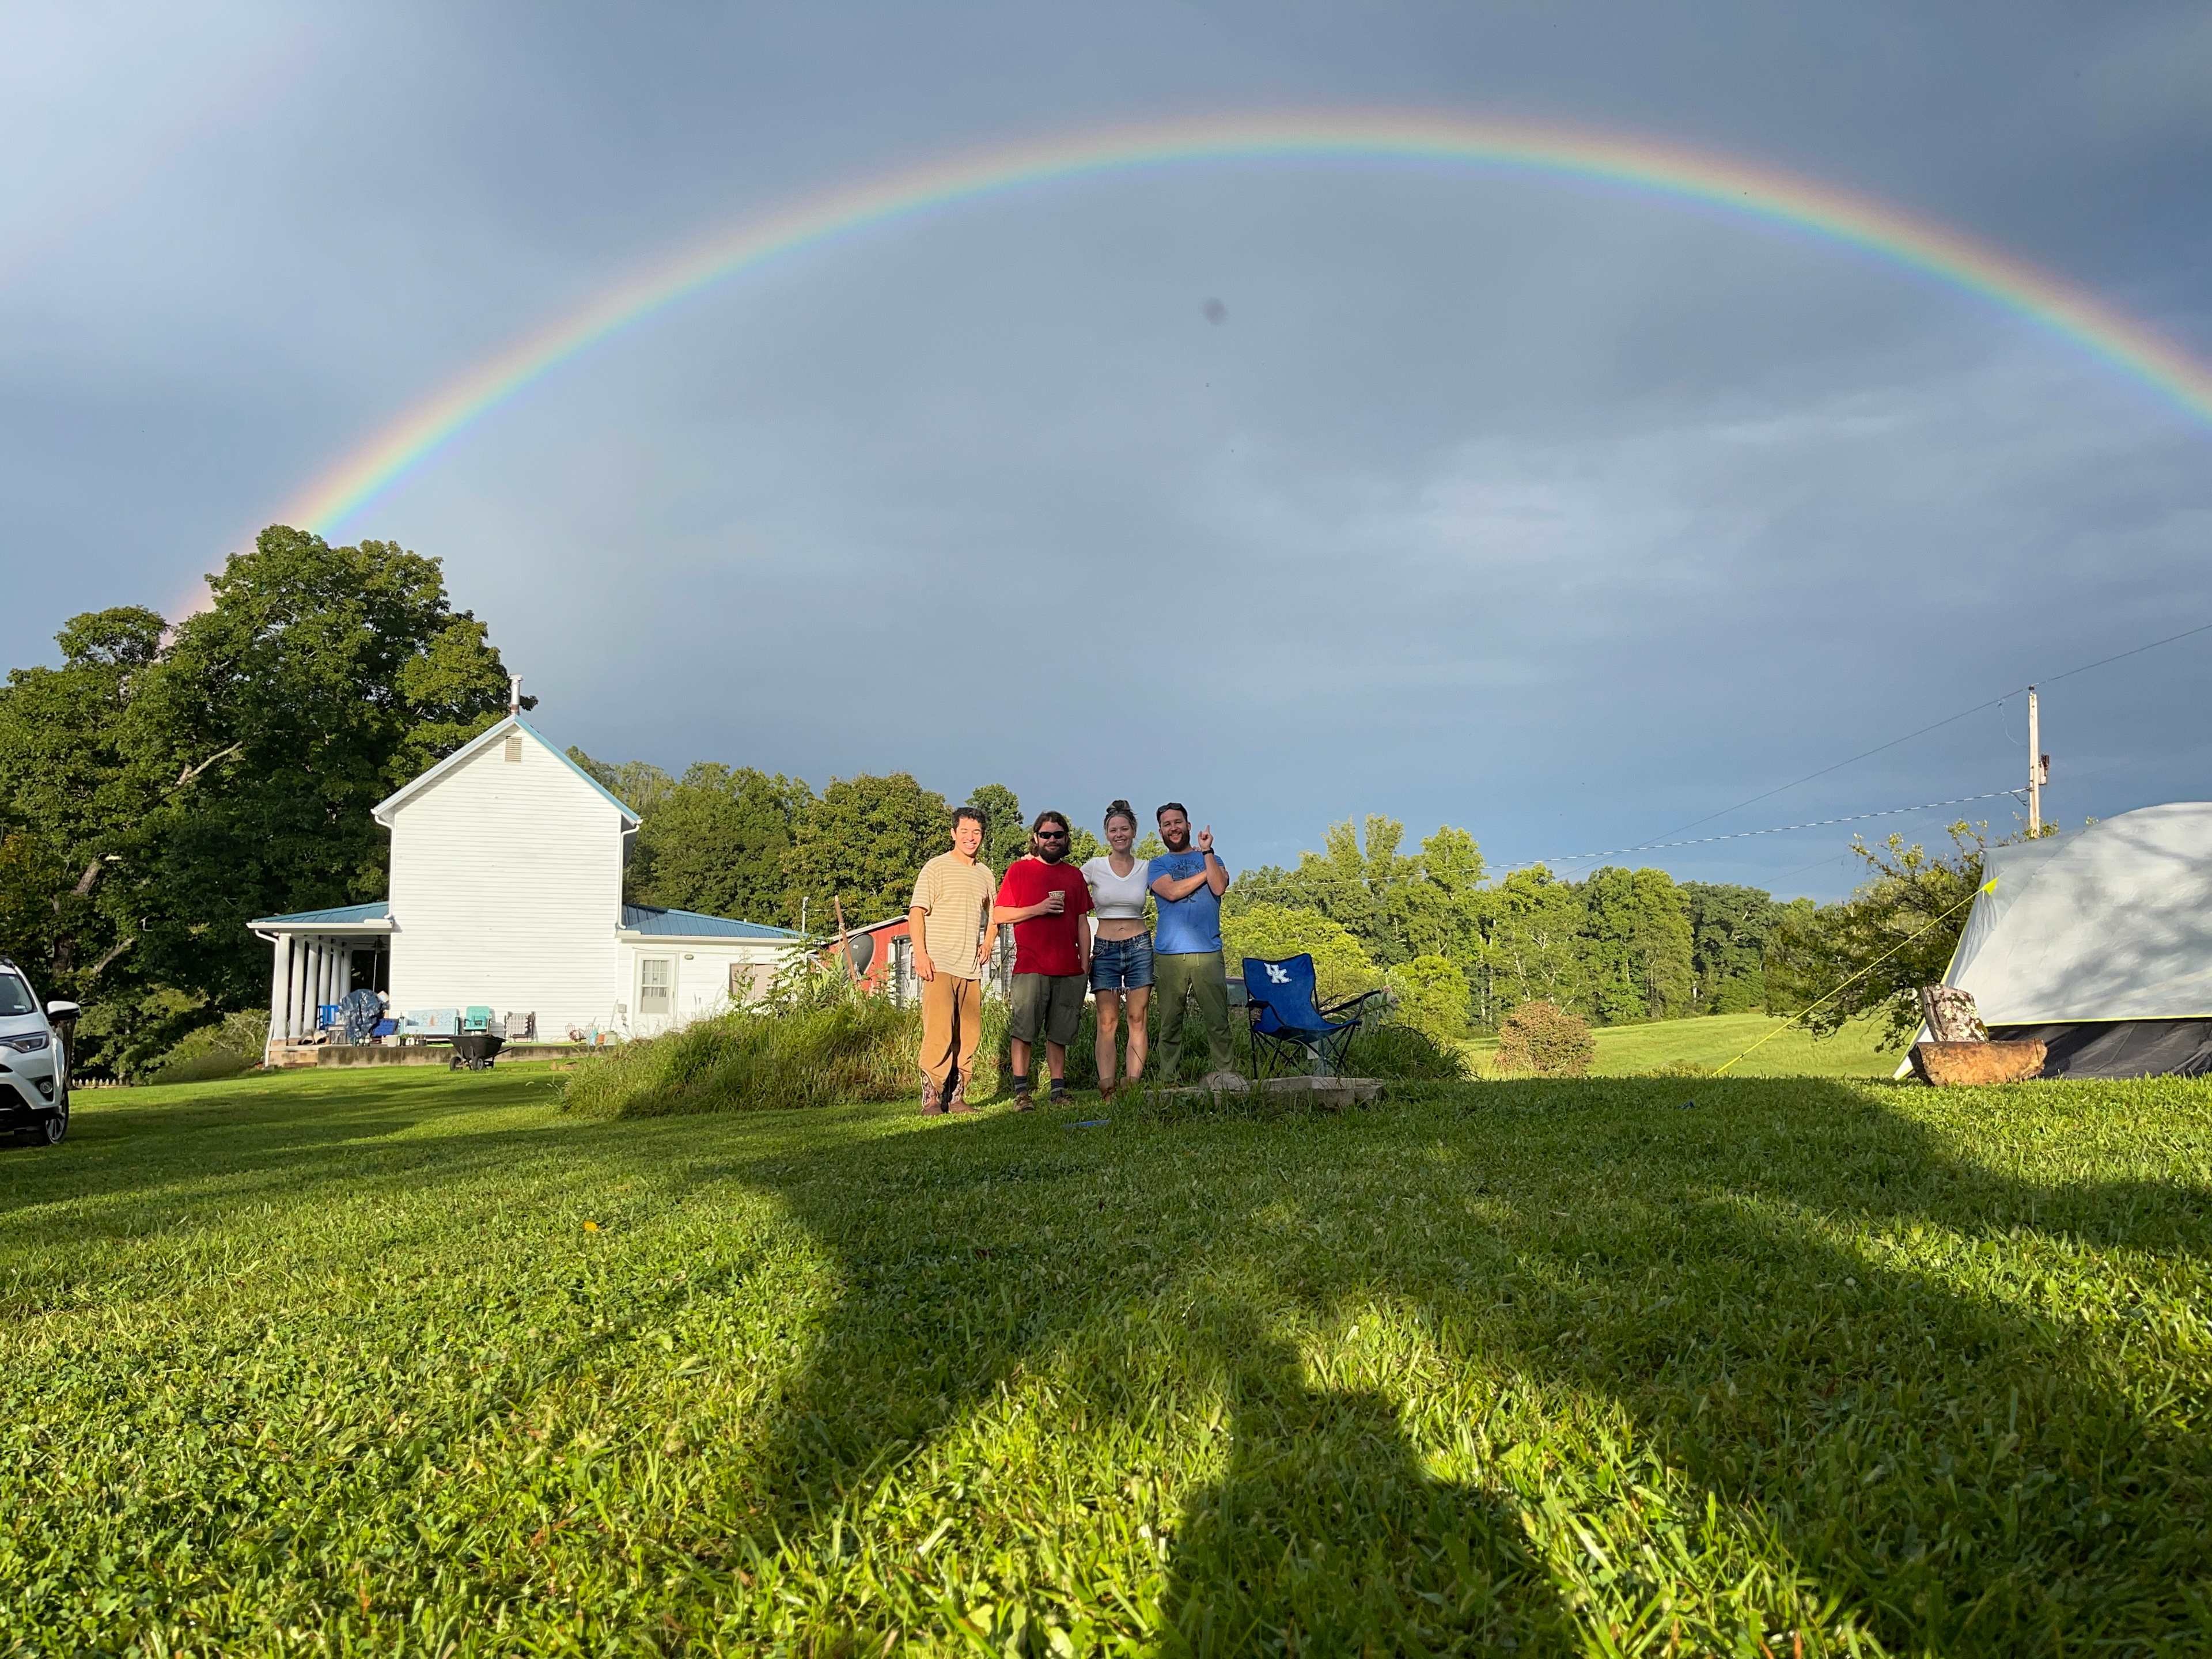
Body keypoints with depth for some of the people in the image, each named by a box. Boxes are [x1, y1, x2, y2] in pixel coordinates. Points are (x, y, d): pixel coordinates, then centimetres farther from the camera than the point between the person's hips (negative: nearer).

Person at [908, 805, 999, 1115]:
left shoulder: (985, 875, 17)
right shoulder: (936, 868, 0)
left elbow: (992, 916, 30)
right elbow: (916, 912, -5)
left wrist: (988, 942, 12)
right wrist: (921, 954, -15)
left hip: (971, 968, 6)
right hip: (939, 964, -6)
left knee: (968, 1035, 4)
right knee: (938, 1032, -12)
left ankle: (956, 1096, 12)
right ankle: (931, 1098, -7)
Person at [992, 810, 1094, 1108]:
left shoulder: (1075, 876, 16)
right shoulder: (1019, 870, 5)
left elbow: (1082, 923, 17)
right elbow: (998, 914, 0)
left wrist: (1085, 964, 10)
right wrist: (1038, 909, -11)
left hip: (1069, 969, 3)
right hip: (1030, 968, -3)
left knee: (1059, 1033, 6)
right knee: (1024, 1031, -5)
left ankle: (1059, 1090, 13)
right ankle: (1021, 1092, 1)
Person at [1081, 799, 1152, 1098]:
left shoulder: (1147, 868, 6)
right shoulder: (1095, 867, 3)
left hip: (1139, 947, 1)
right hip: (1105, 949, -1)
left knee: (1137, 1019, -1)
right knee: (1107, 1022, -4)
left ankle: (1133, 1085, 2)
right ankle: (1107, 1089, -5)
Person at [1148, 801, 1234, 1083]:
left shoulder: (1212, 859, 17)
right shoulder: (1157, 866, 14)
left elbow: (1219, 887, -4)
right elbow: (1172, 891, -6)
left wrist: (1207, 851, -6)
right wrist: (1207, 872, 2)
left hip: (1208, 952, 0)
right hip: (1169, 954, 0)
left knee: (1217, 1018, -4)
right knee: (1170, 1022, -1)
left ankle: (1222, 1070, 4)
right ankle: (1169, 1079, 4)